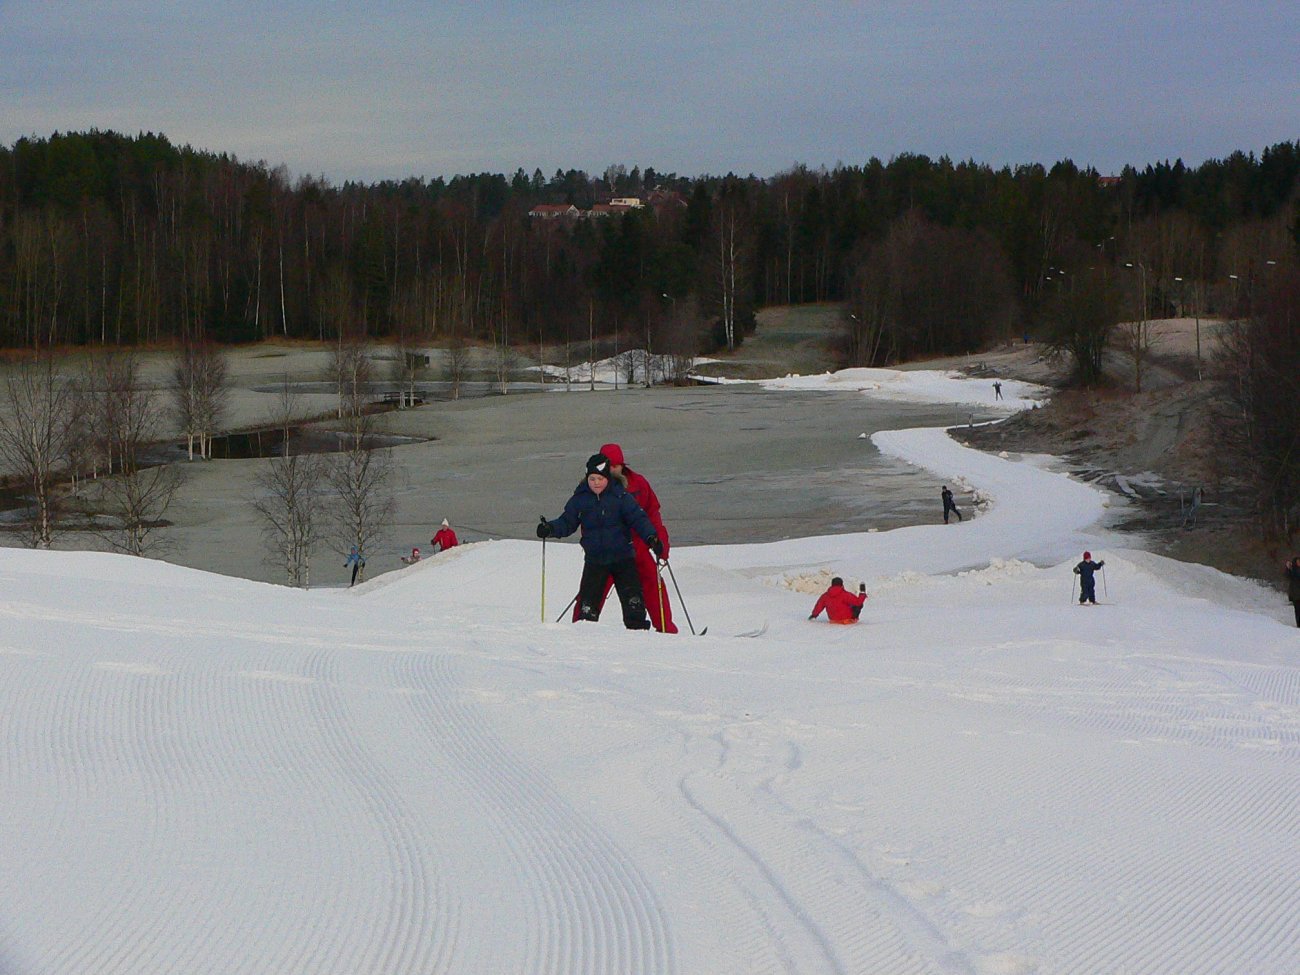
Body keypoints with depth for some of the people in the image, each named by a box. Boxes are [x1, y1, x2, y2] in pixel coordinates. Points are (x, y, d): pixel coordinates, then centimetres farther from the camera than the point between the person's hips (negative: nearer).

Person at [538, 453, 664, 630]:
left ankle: (637, 627, 2)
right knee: (589, 598, -2)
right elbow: (567, 522, 6)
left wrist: (651, 537, -21)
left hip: (622, 557, -2)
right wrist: (550, 529, -13)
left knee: (632, 598, -7)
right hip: (594, 560, 2)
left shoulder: (620, 496, -5)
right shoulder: (580, 499, 2)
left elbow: (638, 519, -6)